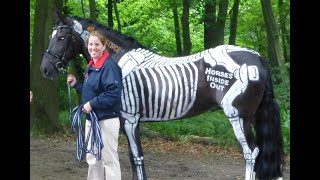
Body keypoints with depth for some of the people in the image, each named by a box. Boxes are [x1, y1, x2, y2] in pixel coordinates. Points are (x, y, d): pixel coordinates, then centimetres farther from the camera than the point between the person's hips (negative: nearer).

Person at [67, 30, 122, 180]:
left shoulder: (110, 66, -16)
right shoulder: (90, 67, 11)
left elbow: (113, 94, -24)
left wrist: (92, 104, -23)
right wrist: (75, 84, 9)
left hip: (107, 120, -9)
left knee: (109, 159, -2)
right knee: (92, 159, 16)